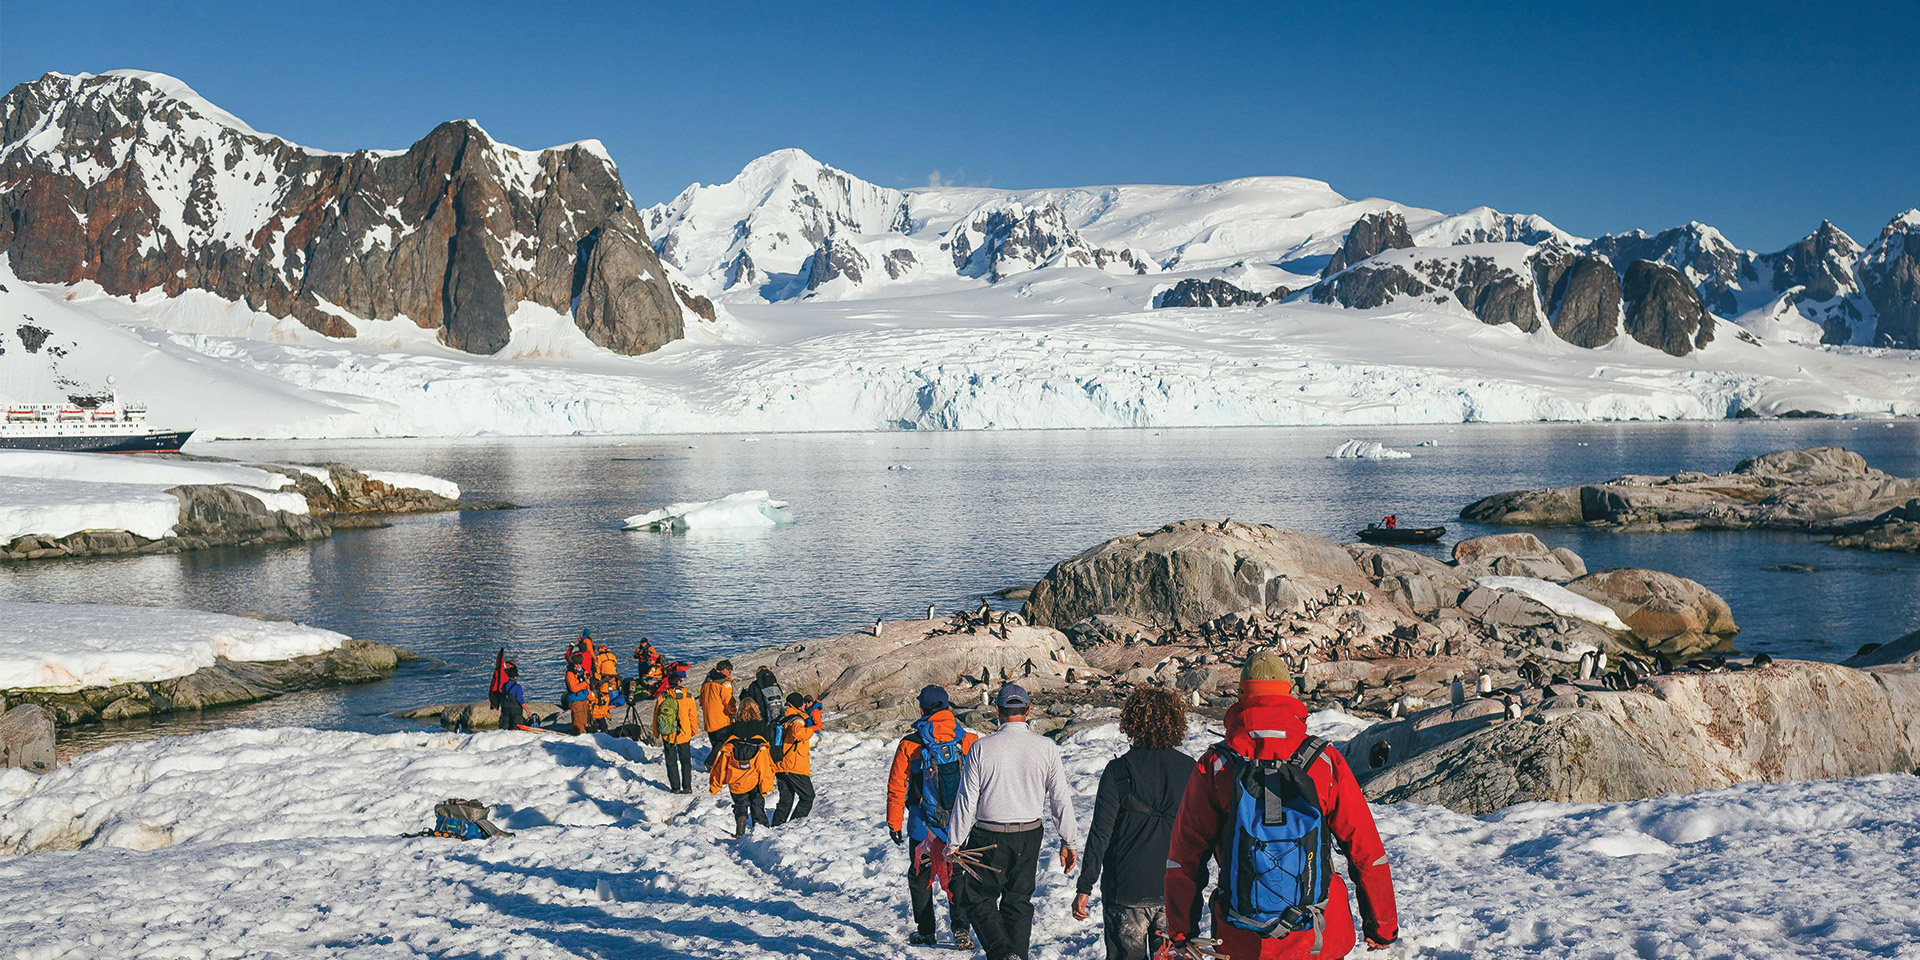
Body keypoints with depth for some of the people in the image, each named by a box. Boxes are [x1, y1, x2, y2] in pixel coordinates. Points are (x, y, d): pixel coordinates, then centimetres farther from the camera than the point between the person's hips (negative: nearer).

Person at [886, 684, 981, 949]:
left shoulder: (909, 745, -8)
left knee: (921, 877, 16)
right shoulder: (969, 740, -6)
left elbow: (897, 788, -4)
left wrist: (894, 824, 6)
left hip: (923, 826, -1)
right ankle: (961, 931, 5)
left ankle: (925, 931, 21)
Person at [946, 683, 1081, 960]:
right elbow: (1061, 799, -2)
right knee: (1018, 902, 17)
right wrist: (1069, 842, 8)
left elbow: (966, 800, -7)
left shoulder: (981, 748, -10)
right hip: (1029, 838, 3)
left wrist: (955, 843, 3)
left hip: (988, 838, -3)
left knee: (979, 899, 9)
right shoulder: (1046, 748, -5)